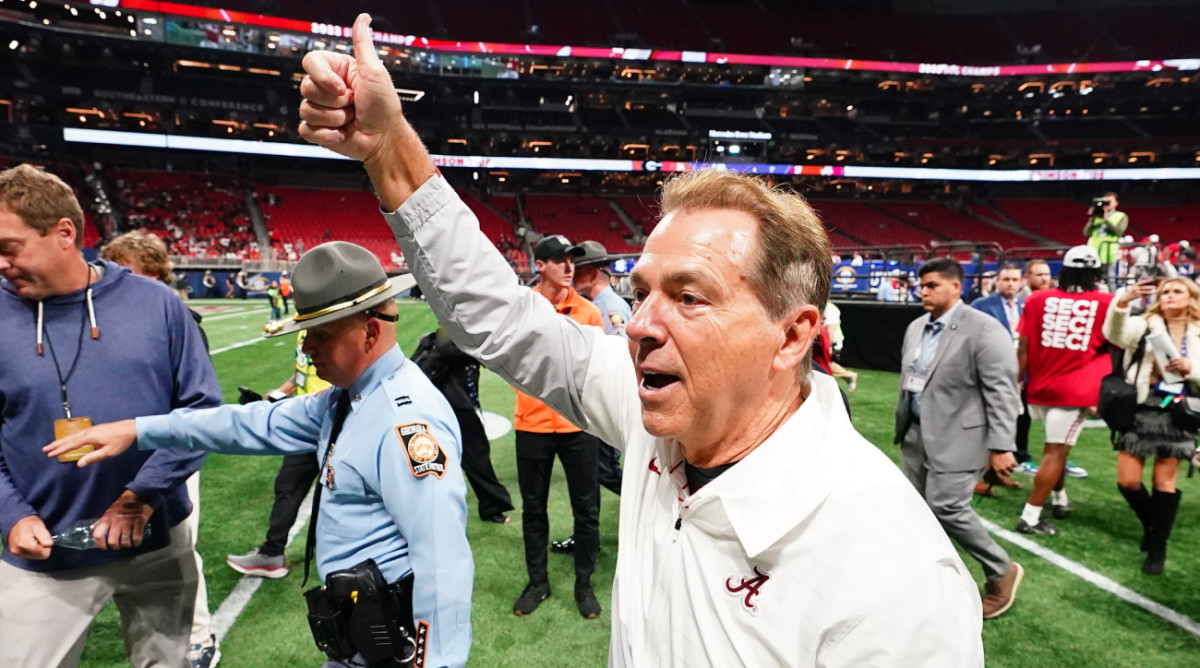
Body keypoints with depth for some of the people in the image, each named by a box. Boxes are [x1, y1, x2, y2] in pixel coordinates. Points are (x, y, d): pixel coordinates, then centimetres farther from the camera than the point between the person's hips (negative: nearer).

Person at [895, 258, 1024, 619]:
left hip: (957, 437, -7)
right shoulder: (916, 327, 10)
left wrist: (1001, 446, -18)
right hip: (916, 435, 8)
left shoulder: (984, 329, -13)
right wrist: (902, 426, 21)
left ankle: (1002, 571, 15)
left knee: (947, 507, -9)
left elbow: (1002, 393, -15)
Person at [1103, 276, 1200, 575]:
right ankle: (1152, 524, 30)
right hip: (1141, 409, 0)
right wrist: (1122, 302, -38)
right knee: (1127, 481, 0)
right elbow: (1115, 335, -23)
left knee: (1165, 481, 5)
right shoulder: (1145, 324, 1)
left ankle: (1158, 547, 18)